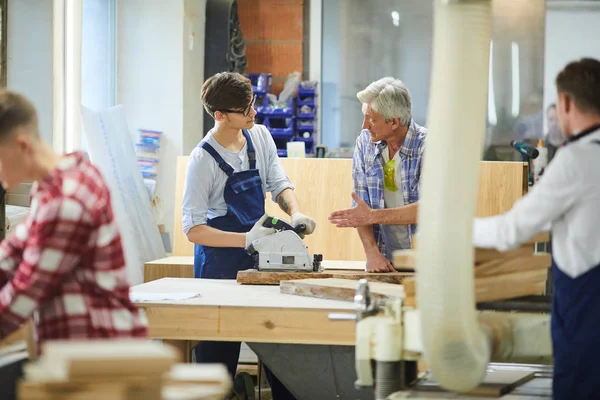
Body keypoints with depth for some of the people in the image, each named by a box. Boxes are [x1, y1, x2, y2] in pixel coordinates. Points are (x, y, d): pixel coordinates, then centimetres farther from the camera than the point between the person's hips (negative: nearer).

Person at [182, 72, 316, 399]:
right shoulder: (203, 159, -14)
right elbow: (194, 230, -16)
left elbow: (279, 183, 8)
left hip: (260, 258, 6)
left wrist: (295, 212, -14)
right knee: (218, 354, -2)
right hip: (220, 262, -6)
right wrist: (245, 240, -27)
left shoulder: (260, 136, 3)